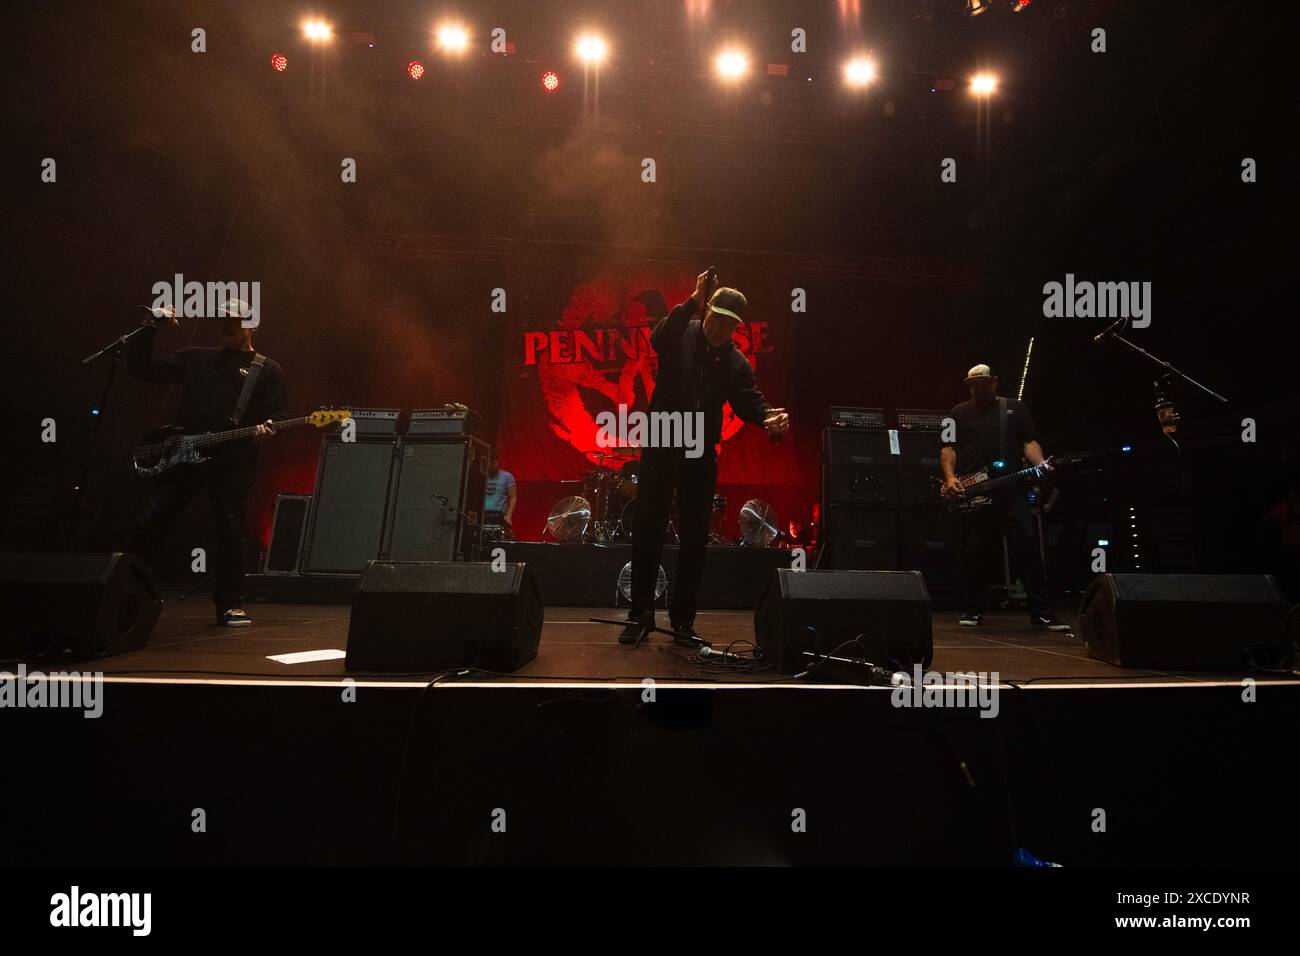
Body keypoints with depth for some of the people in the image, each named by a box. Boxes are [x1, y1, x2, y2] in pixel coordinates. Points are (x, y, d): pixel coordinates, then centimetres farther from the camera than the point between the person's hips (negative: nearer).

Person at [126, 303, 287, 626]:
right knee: (150, 524, 2)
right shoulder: (194, 359, 20)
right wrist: (150, 328, 8)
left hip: (233, 461, -3)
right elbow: (140, 368, 18)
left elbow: (279, 414, 4)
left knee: (231, 533, -2)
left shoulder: (268, 370, 11)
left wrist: (267, 428, -18)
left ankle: (230, 605, 9)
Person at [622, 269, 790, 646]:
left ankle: (683, 621, 15)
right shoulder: (681, 336, -2)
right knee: (647, 530, 2)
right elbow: (659, 338, -24)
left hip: (701, 454, 3)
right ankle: (640, 613, 14)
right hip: (661, 445, -3)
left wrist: (767, 416, -21)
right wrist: (693, 302, -35)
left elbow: (749, 399, 1)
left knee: (695, 537, 5)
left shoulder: (736, 362, 8)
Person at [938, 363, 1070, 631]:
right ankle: (973, 611, 14)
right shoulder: (960, 412, 15)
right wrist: (950, 477, -8)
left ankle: (1041, 614, -1)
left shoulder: (1016, 408, 16)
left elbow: (1029, 441, 9)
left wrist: (1041, 464, -11)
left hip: (1012, 491, 0)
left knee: (1028, 549, -6)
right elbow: (948, 448, 8)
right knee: (973, 553, 2)